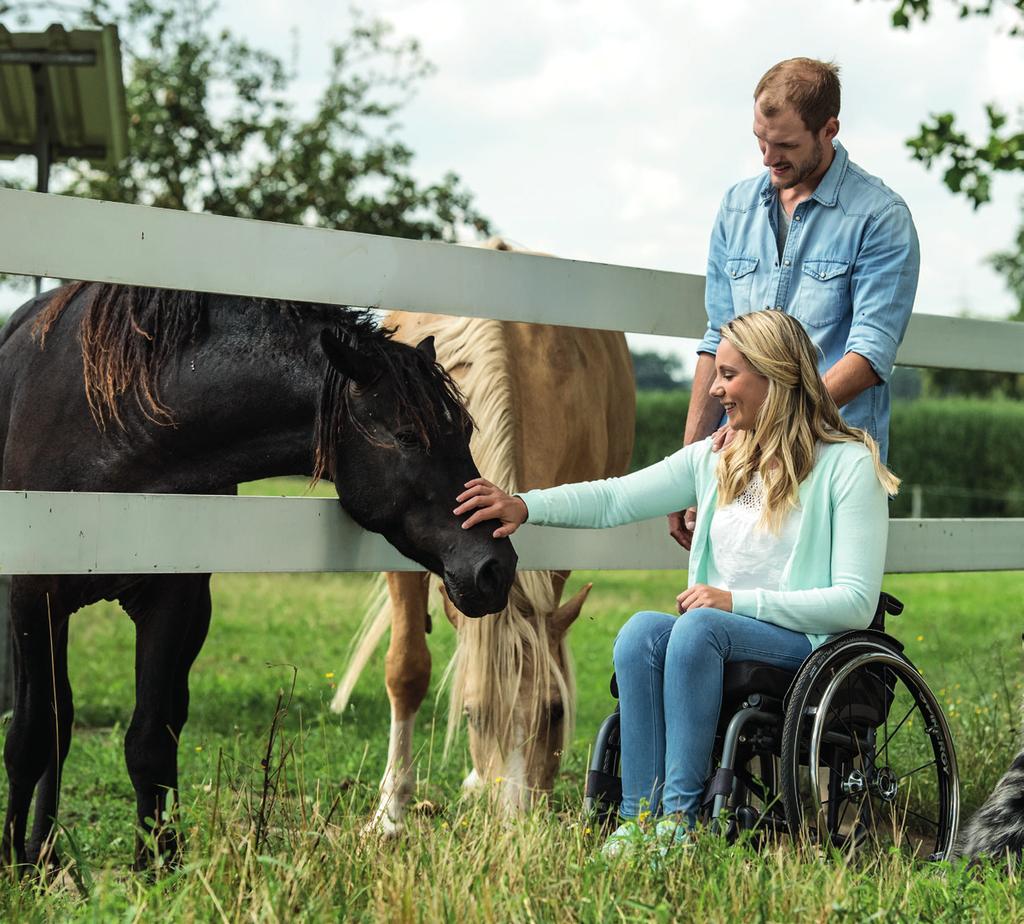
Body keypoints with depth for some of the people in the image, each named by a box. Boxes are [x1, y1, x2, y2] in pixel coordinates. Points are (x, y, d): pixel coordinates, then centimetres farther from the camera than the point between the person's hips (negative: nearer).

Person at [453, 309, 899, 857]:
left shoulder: (848, 466, -4)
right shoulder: (715, 459, 15)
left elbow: (856, 602, -10)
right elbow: (615, 499, 10)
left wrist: (738, 600, -16)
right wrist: (525, 506, -6)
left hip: (809, 646, -5)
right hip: (721, 636, 5)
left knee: (699, 627, -33)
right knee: (641, 632, -27)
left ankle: (680, 813, -32)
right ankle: (638, 815, -30)